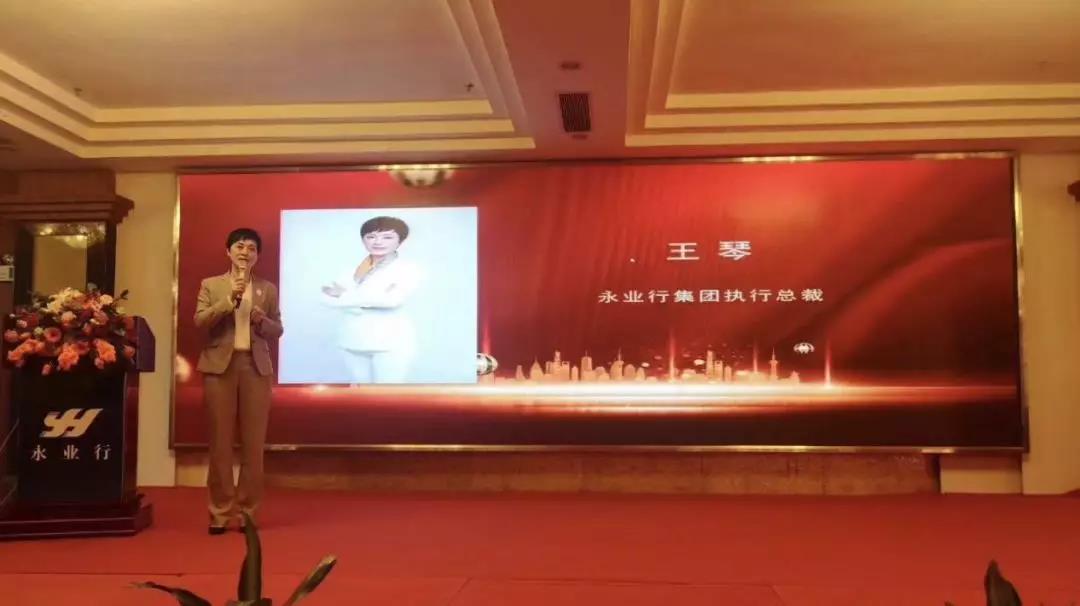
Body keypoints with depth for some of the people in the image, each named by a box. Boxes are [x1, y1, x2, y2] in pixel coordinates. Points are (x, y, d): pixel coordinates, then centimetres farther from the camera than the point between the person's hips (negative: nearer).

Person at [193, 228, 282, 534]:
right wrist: (230, 300, -13)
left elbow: (277, 330, 11)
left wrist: (261, 320, -9)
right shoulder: (210, 285, 9)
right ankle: (220, 512, 9)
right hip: (220, 365, -1)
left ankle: (247, 510, 10)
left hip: (256, 367, 1)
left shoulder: (268, 289, 12)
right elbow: (199, 321, -3)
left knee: (253, 443, 1)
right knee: (220, 442, 1)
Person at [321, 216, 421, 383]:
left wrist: (346, 295, -8)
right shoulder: (354, 269, 12)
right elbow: (328, 296, 2)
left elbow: (393, 299, -19)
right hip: (353, 342, 6)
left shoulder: (408, 269, -4)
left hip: (391, 343, -6)